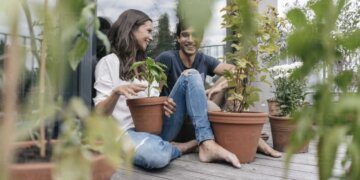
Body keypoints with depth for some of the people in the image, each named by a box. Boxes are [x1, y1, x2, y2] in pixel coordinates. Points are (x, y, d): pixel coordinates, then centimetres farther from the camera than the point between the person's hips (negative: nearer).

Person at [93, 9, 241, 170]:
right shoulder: (108, 63, 1)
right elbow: (100, 114, -5)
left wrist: (163, 105, -10)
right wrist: (116, 92, -26)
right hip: (129, 132, -6)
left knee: (190, 76, -8)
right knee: (156, 154, -42)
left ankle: (207, 145, -20)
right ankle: (187, 146, -7)